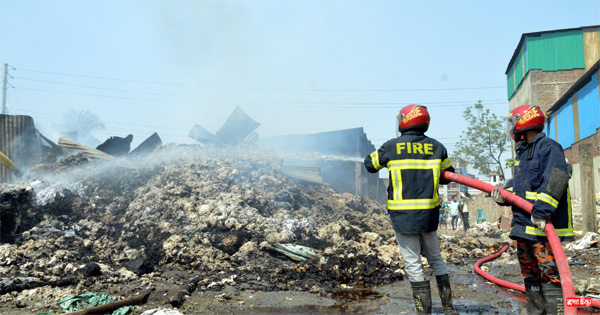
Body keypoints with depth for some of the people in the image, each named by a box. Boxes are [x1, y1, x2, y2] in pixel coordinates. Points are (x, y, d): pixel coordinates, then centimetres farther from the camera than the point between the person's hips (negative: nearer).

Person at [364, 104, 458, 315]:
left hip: (402, 216, -3)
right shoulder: (437, 147, 1)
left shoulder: (391, 147, -6)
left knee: (413, 264, 4)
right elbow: (448, 175, 14)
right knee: (436, 259, 19)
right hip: (429, 215, 4)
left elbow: (369, 164, 10)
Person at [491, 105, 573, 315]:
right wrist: (503, 194, 4)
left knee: (549, 273, -8)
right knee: (530, 273, 17)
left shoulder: (548, 147, -9)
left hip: (543, 225, -10)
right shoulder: (522, 152, 20)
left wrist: (542, 210, -28)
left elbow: (555, 180, -21)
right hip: (523, 223, 10)